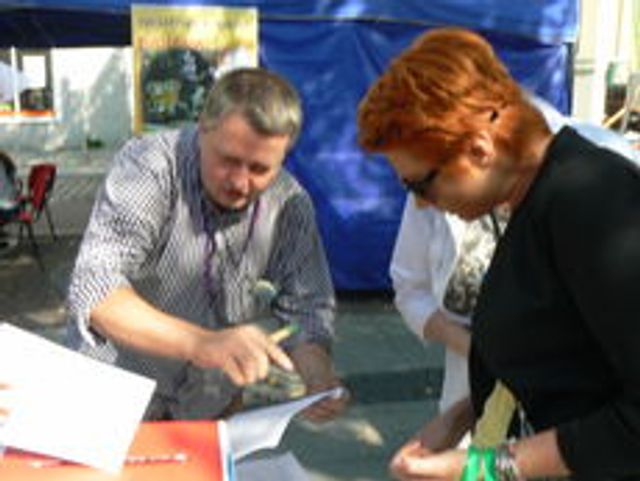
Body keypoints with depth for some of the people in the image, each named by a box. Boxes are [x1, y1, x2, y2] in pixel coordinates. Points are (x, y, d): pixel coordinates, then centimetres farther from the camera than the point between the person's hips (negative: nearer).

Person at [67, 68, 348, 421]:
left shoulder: (290, 204, -12)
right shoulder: (148, 168, -22)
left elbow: (305, 308, -5)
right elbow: (94, 291, -31)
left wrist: (319, 375, -26)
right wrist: (201, 344, -45)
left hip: (212, 408, 7)